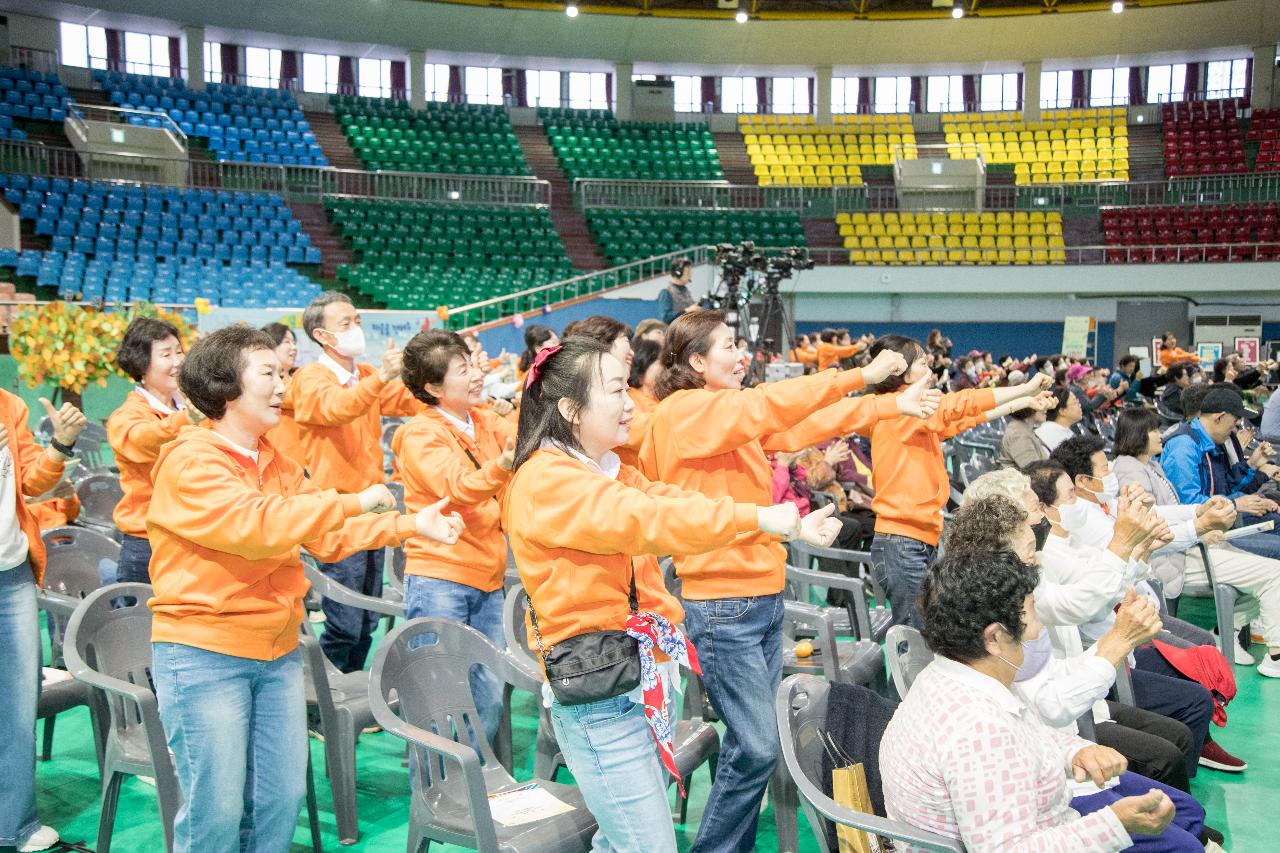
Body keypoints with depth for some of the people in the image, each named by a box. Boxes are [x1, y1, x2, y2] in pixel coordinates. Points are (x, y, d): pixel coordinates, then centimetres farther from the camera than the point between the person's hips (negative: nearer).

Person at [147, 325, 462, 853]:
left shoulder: (276, 463, 11)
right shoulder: (188, 461, -14)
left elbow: (329, 534, 10)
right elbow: (252, 523, -29)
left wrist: (411, 525, 1)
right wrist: (353, 502, -23)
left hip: (278, 652, 7)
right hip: (202, 652, -7)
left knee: (282, 798, 13)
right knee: (216, 811, 0)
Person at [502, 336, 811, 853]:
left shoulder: (611, 473, 12)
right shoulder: (545, 480, -16)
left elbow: (669, 502, 4)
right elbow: (645, 519, -26)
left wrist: (782, 524, -6)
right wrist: (757, 518, -26)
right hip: (599, 695, -8)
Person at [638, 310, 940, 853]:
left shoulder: (736, 417, 13)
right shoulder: (682, 411, -12)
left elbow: (804, 427, 11)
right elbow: (767, 406, -23)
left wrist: (891, 406, 7)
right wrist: (860, 376, -21)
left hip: (764, 598, 8)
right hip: (721, 608, -8)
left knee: (751, 744, 12)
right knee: (757, 748, -6)